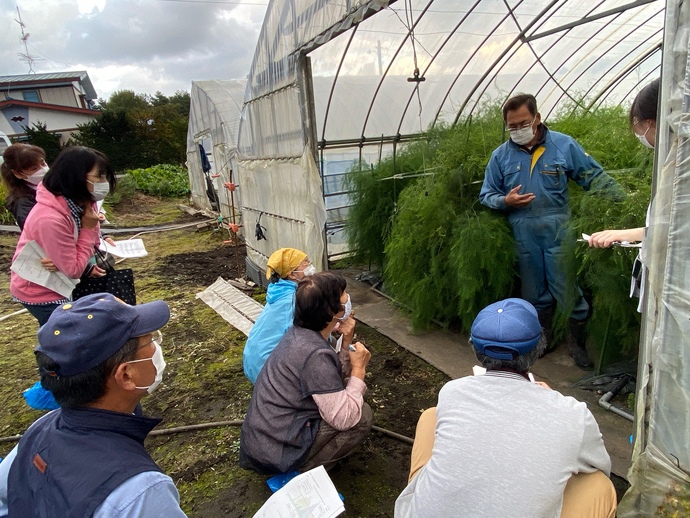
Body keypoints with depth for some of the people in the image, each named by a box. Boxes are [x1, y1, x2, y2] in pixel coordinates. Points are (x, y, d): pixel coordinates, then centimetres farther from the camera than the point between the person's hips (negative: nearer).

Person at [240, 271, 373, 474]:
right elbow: (343, 419, -25)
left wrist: (346, 342, -6)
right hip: (274, 448, -9)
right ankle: (307, 471, 0)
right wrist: (359, 369, -13)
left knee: (339, 393, 17)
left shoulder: (301, 332, 1)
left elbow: (334, 376, 10)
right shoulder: (315, 354, -27)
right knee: (362, 416, -9)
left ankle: (301, 463, 16)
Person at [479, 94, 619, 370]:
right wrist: (506, 201, -12)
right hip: (523, 234, 2)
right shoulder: (501, 155, 5)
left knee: (569, 290, 2)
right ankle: (544, 337, 34)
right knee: (535, 293, 15)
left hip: (558, 231, -2)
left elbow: (595, 177, 6)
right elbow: (486, 195, 8)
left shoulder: (564, 145, 1)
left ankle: (578, 342, 23)